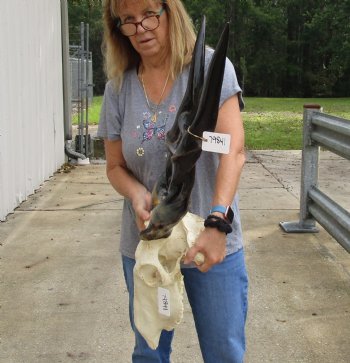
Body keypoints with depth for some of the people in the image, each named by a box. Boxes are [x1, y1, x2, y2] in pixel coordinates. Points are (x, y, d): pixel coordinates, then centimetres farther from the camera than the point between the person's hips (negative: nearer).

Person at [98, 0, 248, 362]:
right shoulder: (118, 87, 0)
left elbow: (233, 150, -19)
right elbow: (115, 166, 7)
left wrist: (218, 222, -32)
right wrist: (137, 195, -16)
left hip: (211, 240, -2)